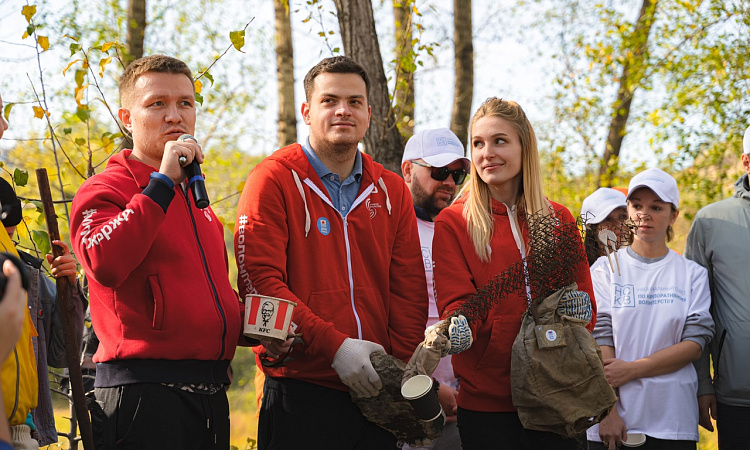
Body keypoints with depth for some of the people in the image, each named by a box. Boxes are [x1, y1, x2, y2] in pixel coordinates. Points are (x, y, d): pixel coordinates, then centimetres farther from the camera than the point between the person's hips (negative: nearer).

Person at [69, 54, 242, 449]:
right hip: (143, 394, -7)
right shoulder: (103, 191, -3)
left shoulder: (196, 197, 22)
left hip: (211, 394, 8)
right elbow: (104, 262, -24)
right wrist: (163, 182, -19)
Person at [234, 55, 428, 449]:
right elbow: (260, 280, -12)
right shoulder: (274, 180, -3)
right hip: (301, 393, -5)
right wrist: (335, 347, -19)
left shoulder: (391, 191, 13)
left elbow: (408, 291, 9)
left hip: (377, 395, 5)